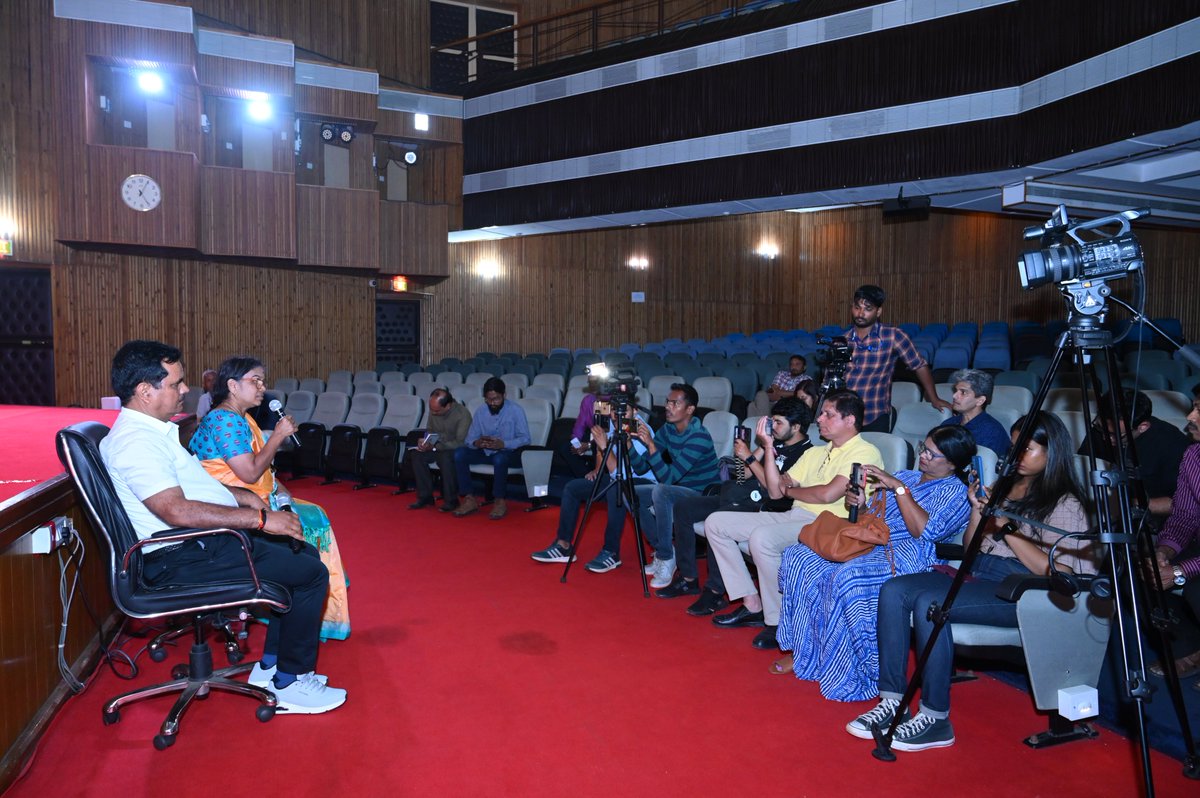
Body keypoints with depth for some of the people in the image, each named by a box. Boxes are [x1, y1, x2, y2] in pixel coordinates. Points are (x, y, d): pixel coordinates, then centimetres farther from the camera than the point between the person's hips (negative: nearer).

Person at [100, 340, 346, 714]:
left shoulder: (152, 430, 14)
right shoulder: (136, 441, -20)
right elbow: (177, 510, -31)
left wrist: (242, 496, 11)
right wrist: (259, 518, -28)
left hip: (205, 541, 11)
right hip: (183, 560, -11)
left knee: (304, 553, 14)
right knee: (311, 574, -12)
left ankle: (270, 666, 18)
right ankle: (289, 685, 2)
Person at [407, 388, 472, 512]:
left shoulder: (463, 414, -21)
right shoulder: (433, 411, -3)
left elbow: (460, 442, -23)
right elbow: (429, 430, 16)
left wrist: (434, 446, -29)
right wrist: (425, 442, -6)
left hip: (456, 450, -6)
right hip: (438, 448, 6)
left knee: (445, 457, -38)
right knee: (416, 454, -20)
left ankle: (451, 501, -22)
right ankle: (425, 497, -11)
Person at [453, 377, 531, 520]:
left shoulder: (515, 410, -8)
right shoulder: (480, 412, 5)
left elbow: (525, 439, -14)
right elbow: (469, 439, 3)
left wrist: (503, 444, -29)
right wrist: (476, 443, -22)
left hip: (509, 452, -5)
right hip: (486, 452, 5)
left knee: (499, 458, -39)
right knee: (459, 453, -19)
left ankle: (500, 502, -22)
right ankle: (469, 499, -17)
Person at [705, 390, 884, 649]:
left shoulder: (865, 453, -4)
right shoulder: (815, 453, 21)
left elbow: (828, 494, -19)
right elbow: (775, 491, 14)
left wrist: (790, 490, -1)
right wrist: (768, 447, 5)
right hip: (794, 517, 9)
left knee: (762, 537, -35)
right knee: (716, 522, 1)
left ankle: (778, 623, -17)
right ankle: (752, 605, 2)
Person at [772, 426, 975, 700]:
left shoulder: (955, 492, 1)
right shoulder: (903, 476, 23)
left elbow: (924, 530, -16)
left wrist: (899, 488, -15)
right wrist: (860, 506, 1)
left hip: (901, 559, -8)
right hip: (867, 547, 8)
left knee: (847, 577, -36)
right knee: (799, 557, -13)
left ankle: (850, 674, -22)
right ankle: (804, 651, -7)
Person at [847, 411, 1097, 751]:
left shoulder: (1066, 504, -1)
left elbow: (1056, 573, -12)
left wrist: (1006, 527, -13)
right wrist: (978, 509, 3)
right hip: (977, 574, 8)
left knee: (929, 602, -32)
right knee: (893, 590, -18)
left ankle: (935, 718, -24)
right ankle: (893, 701, -18)